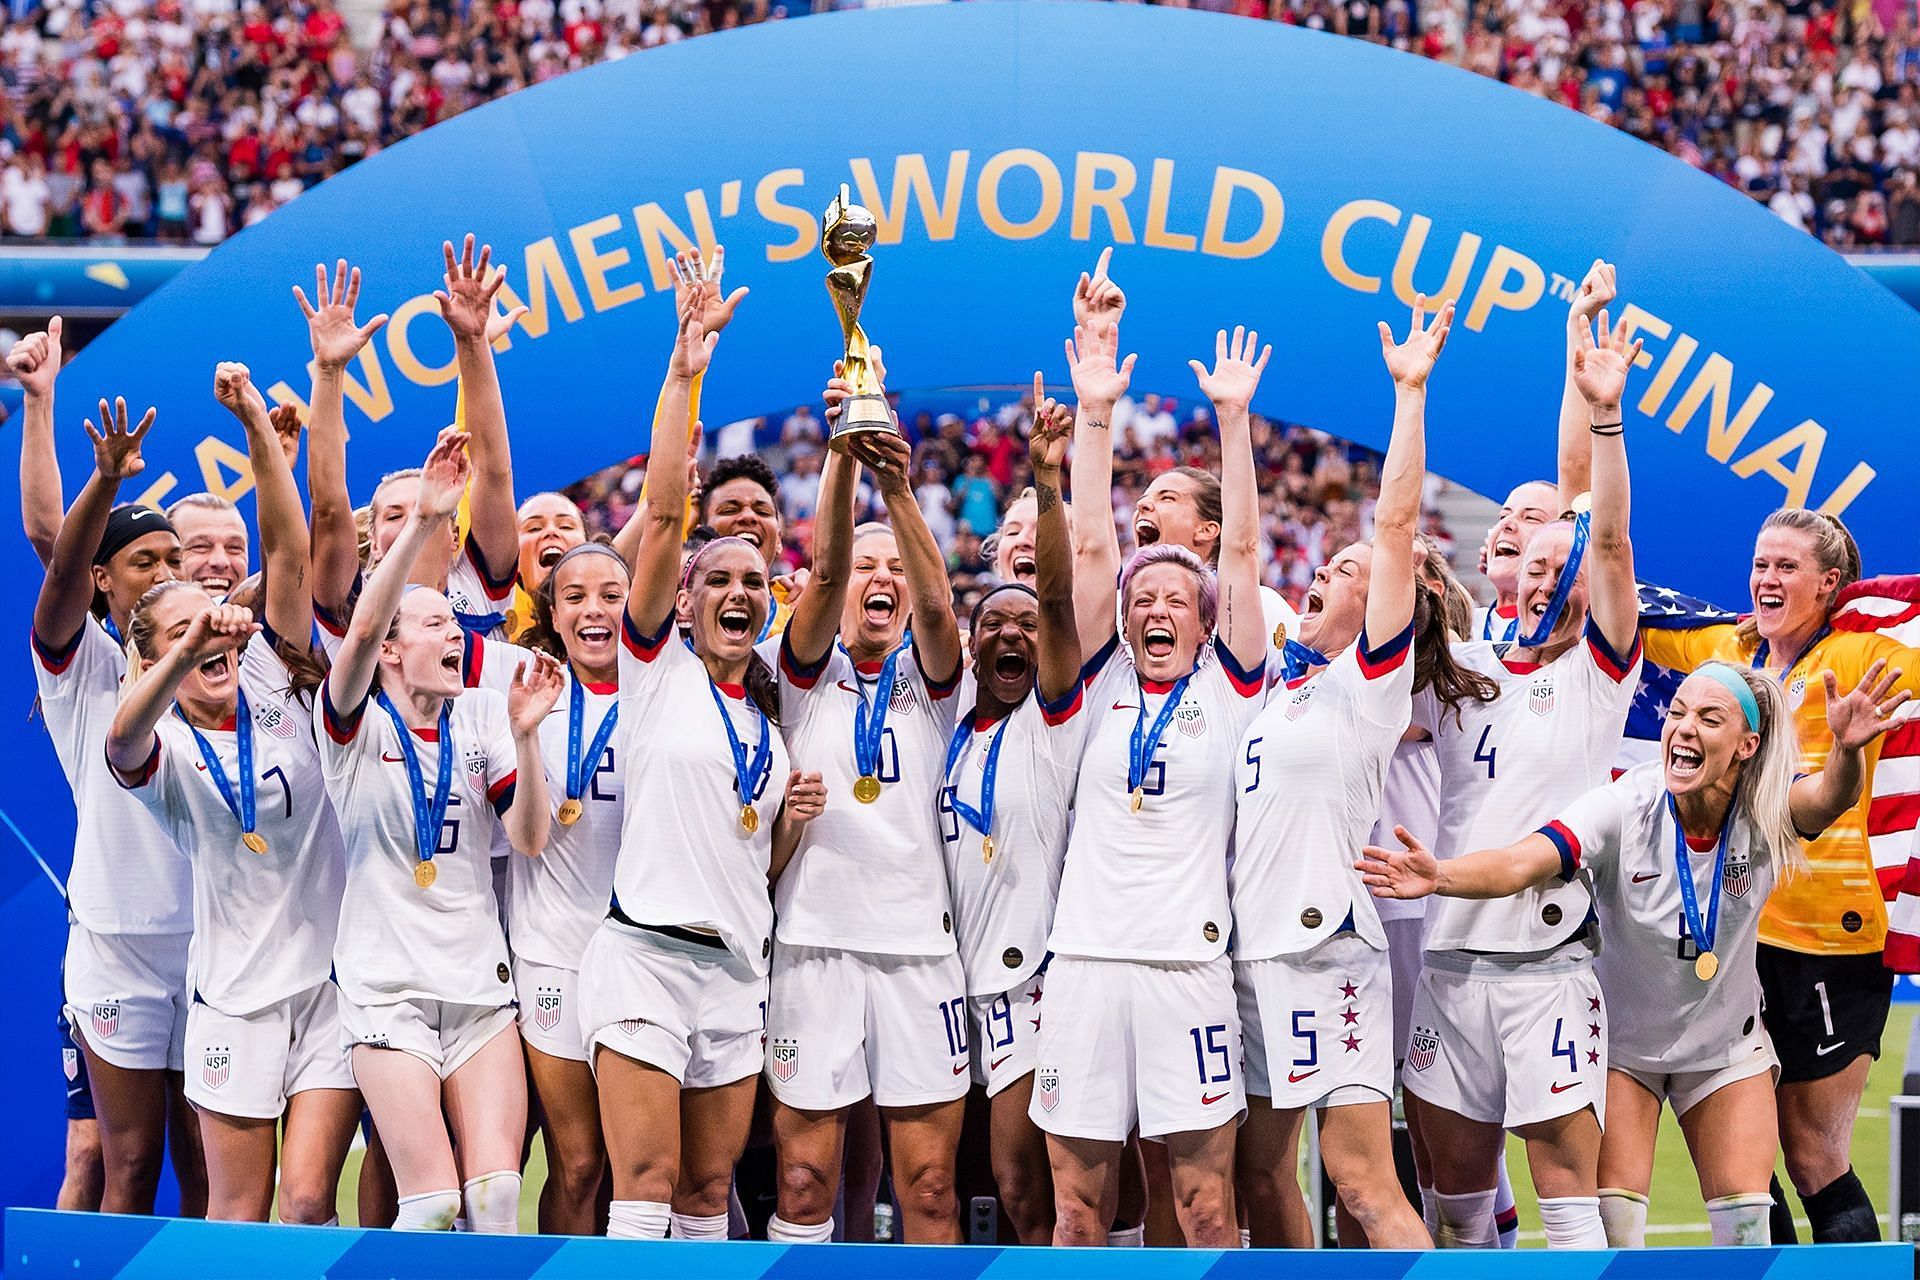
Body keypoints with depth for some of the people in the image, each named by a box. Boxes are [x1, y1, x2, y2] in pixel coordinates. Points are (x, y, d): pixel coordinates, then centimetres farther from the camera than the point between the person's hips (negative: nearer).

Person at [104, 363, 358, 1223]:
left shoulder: (274, 686, 4)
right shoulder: (162, 745, -3)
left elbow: (288, 550, -6)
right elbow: (123, 741, -29)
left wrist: (257, 425, -16)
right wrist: (186, 651, -47)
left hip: (336, 968, 1)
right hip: (238, 989, -1)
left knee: (310, 1200, -5)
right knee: (239, 1210, 2)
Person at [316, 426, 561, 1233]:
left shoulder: (479, 718, 10)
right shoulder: (357, 722, -1)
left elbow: (530, 839, 0)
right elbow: (360, 629, -22)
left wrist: (524, 735, -14)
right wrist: (421, 519, -30)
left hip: (479, 982, 4)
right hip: (387, 985, -4)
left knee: (497, 1191, -7)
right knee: (433, 1199, -12)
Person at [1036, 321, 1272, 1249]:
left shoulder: (1226, 689, 8)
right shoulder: (1102, 685, 11)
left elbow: (1241, 549, 4)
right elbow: (1091, 548, 7)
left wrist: (1233, 417, 1)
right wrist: (1094, 415, 3)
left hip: (1188, 961, -1)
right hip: (1086, 956, 2)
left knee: (1207, 1210, -1)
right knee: (1076, 1208, 3)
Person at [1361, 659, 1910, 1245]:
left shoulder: (1765, 812, -21)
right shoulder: (1624, 807, -25)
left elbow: (1826, 799, -43)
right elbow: (1520, 863, -38)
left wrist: (1847, 752, -66)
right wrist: (1439, 876, -59)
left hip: (1726, 1043, 1)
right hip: (1621, 1038, -1)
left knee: (1745, 1217, -2)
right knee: (1610, 1219, -9)